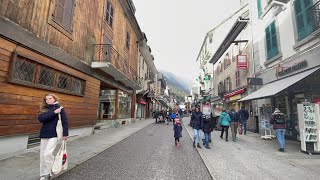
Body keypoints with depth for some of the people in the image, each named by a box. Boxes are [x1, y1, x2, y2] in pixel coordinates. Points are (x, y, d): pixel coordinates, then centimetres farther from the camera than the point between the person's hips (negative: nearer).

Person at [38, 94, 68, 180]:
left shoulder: (59, 108, -3)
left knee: (48, 153, -14)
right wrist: (54, 112, -20)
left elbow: (64, 121, -6)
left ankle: (48, 173, 6)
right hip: (44, 134, 5)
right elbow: (40, 118, -12)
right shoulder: (43, 109, 8)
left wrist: (65, 134, -11)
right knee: (43, 155, 10)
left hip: (54, 134, -5)